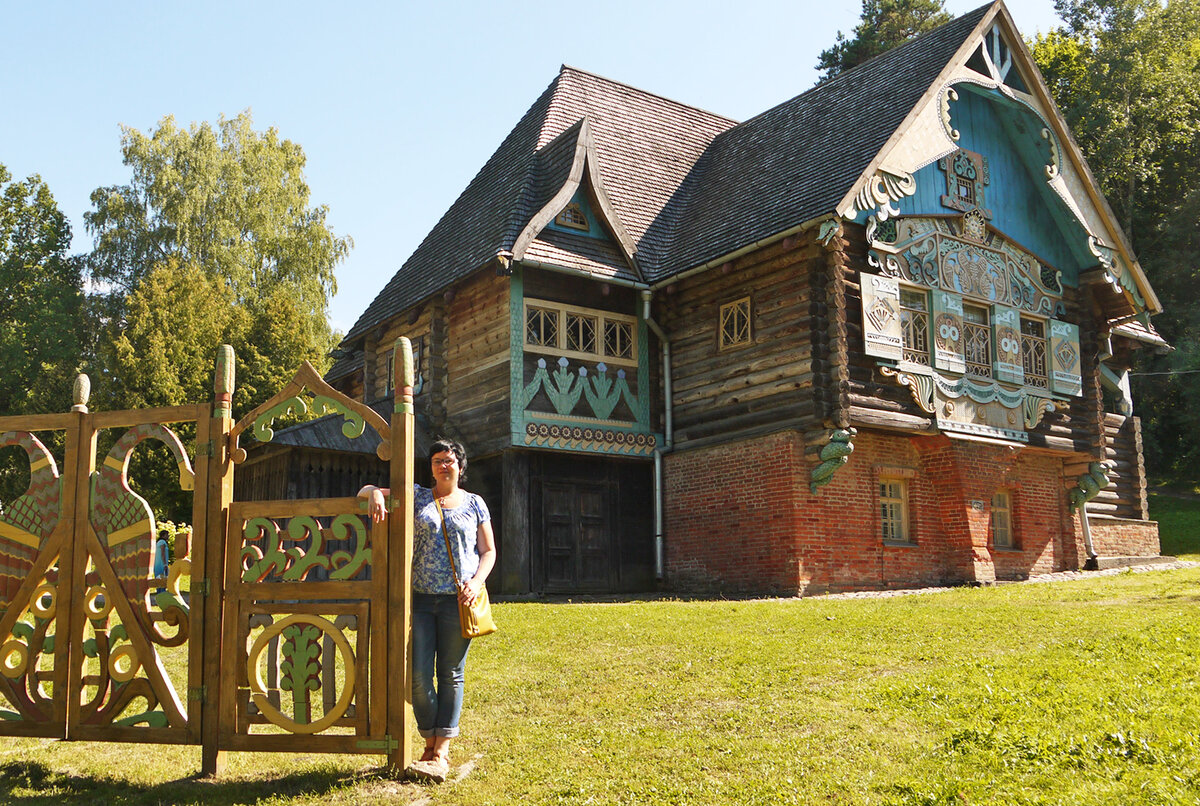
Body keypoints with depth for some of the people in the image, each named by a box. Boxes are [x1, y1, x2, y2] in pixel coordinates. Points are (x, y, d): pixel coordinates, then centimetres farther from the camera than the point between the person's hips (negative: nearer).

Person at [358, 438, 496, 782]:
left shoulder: (474, 503, 10)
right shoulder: (416, 496, 10)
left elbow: (488, 551, 10)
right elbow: (365, 491, 10)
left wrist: (477, 582, -9)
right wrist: (375, 493, -15)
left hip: (458, 600, -1)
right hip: (420, 598, 1)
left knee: (451, 674, 2)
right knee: (418, 675, -1)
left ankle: (441, 753, 6)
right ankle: (430, 742, 17)